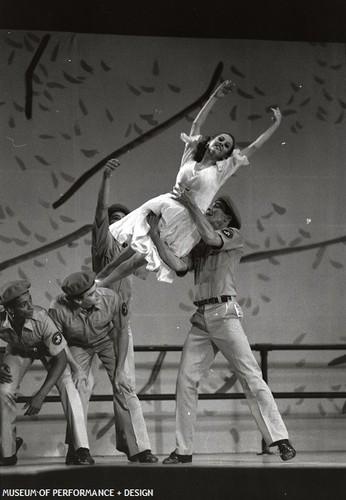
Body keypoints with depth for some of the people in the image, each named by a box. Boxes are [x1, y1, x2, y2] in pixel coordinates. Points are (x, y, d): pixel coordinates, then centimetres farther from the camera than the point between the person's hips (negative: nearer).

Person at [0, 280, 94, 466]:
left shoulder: (41, 318, -41)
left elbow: (60, 359, -34)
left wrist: (40, 395, -39)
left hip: (49, 348, -2)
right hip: (18, 351, 2)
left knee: (67, 387, -23)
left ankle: (82, 451, -21)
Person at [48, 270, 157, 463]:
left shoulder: (111, 298, -32)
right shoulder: (59, 309, -34)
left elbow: (122, 331, -15)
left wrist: (119, 370, -15)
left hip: (107, 340, 0)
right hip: (78, 345, 0)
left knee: (124, 388, -11)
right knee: (78, 390, -10)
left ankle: (139, 448, -7)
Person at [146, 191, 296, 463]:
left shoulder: (234, 235, 8)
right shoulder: (197, 245, 21)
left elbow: (211, 237, -12)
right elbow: (179, 265, 5)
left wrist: (191, 206, -2)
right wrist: (156, 237, 1)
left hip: (225, 313, -5)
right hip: (201, 317, 5)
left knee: (250, 375, -10)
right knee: (185, 379, -1)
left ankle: (280, 439, -12)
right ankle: (183, 449, 3)